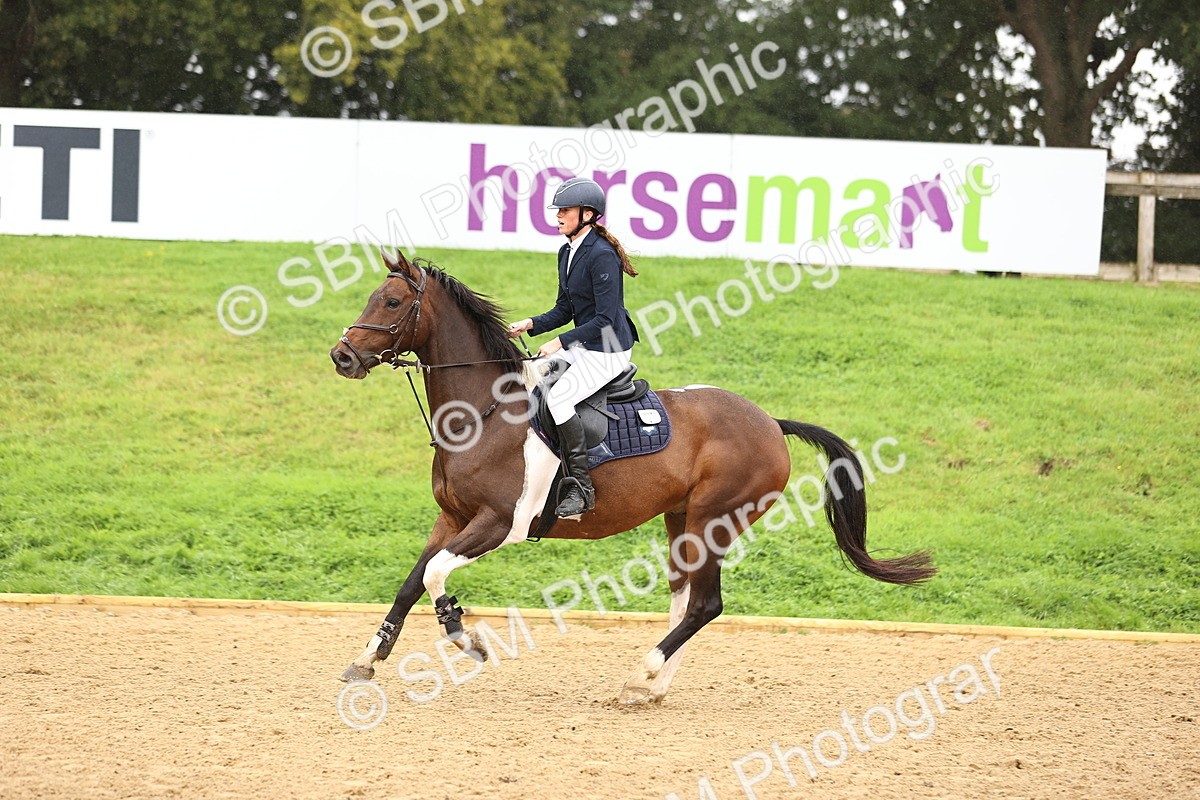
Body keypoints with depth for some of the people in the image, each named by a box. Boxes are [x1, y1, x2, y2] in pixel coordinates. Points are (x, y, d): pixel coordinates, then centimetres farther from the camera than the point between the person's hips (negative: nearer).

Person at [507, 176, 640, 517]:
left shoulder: (601, 255, -20)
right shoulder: (567, 252, 9)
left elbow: (606, 319, -22)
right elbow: (565, 310, 15)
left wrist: (560, 342, -24)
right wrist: (530, 325, -1)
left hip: (610, 350, -10)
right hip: (582, 346, 10)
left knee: (558, 396, -26)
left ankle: (581, 487, -21)